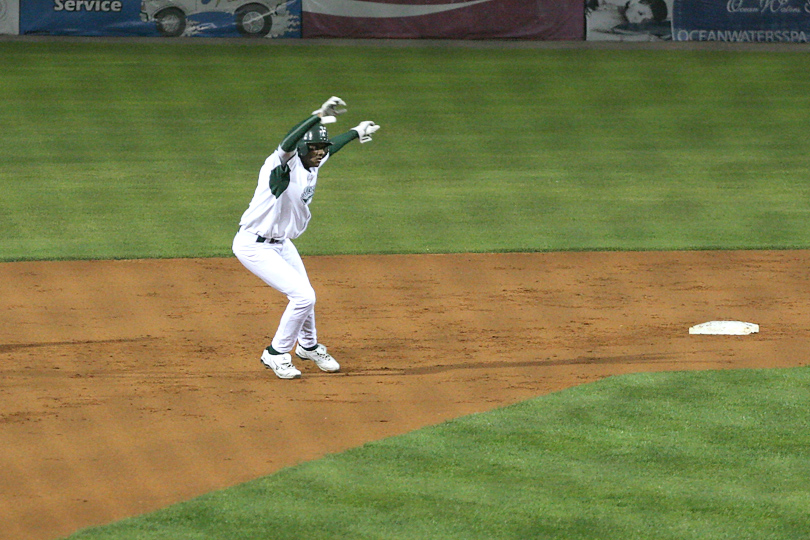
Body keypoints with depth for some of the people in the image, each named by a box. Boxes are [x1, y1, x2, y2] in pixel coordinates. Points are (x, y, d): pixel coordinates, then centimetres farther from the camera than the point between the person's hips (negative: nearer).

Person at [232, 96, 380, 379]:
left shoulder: (312, 165, 1)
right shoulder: (283, 164, -24)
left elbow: (331, 146, 25)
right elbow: (287, 145, -48)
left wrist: (355, 132, 39)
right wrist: (319, 116, -59)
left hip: (282, 243, 9)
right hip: (255, 246, -9)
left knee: (304, 297, 21)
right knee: (303, 296, -14)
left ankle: (308, 346, 48)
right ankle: (276, 354, 4)